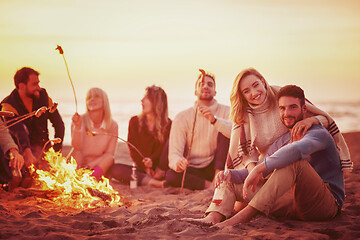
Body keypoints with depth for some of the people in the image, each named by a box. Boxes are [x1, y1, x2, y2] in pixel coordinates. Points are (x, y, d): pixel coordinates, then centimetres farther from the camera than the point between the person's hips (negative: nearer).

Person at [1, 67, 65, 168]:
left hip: (41, 148, 4)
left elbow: (59, 124, 6)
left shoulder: (43, 96, -1)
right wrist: (28, 153, -50)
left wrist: (56, 150, -4)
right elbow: (19, 132, -34)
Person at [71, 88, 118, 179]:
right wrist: (77, 127, -32)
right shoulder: (79, 121, -4)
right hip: (80, 167, -1)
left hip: (101, 168, 1)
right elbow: (76, 148, -17)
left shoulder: (112, 125, -1)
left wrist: (91, 165, -17)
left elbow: (109, 154, -3)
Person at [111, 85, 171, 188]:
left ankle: (159, 175, -31)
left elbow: (163, 149, -5)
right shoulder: (135, 121, 7)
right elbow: (133, 150, 0)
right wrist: (145, 167, -17)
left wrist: (152, 161, -26)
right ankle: (154, 182, -39)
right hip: (141, 168, 2)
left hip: (159, 168, -2)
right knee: (115, 169, -27)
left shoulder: (168, 124, 1)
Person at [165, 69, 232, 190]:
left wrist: (214, 120, -40)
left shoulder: (225, 111, 0)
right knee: (171, 175, -31)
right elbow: (174, 153, -11)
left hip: (215, 166, 0)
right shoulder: (182, 117, -2)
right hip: (192, 169, 0)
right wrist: (177, 162, -36)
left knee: (224, 133, -20)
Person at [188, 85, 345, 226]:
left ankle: (243, 216, -38)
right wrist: (230, 174, -5)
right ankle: (214, 218, -28)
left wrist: (259, 169, -33)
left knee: (294, 161, -36)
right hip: (296, 202, 7)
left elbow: (298, 149, -33)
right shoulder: (281, 142, 18)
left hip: (328, 202, -7)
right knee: (229, 181, 4)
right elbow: (255, 172, 16)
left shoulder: (319, 133, -8)